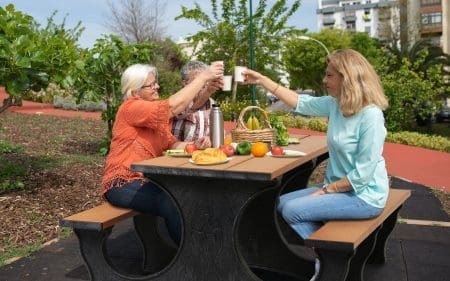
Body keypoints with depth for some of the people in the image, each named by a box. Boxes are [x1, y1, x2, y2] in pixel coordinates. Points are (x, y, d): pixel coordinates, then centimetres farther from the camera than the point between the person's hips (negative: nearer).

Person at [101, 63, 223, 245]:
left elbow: (172, 144, 2)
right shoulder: (131, 108, -14)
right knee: (172, 203, -27)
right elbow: (173, 107, -26)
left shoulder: (155, 112, 12)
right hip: (123, 184, -8)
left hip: (146, 180, 8)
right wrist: (203, 77, -21)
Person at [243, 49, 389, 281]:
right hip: (338, 187, 9)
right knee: (282, 203, 5)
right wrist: (262, 80, 6)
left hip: (363, 195, -9)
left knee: (292, 210, -16)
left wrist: (326, 190, -16)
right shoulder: (335, 104, 0)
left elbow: (363, 173, -24)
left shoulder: (370, 115, -23)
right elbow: (300, 102, 9)